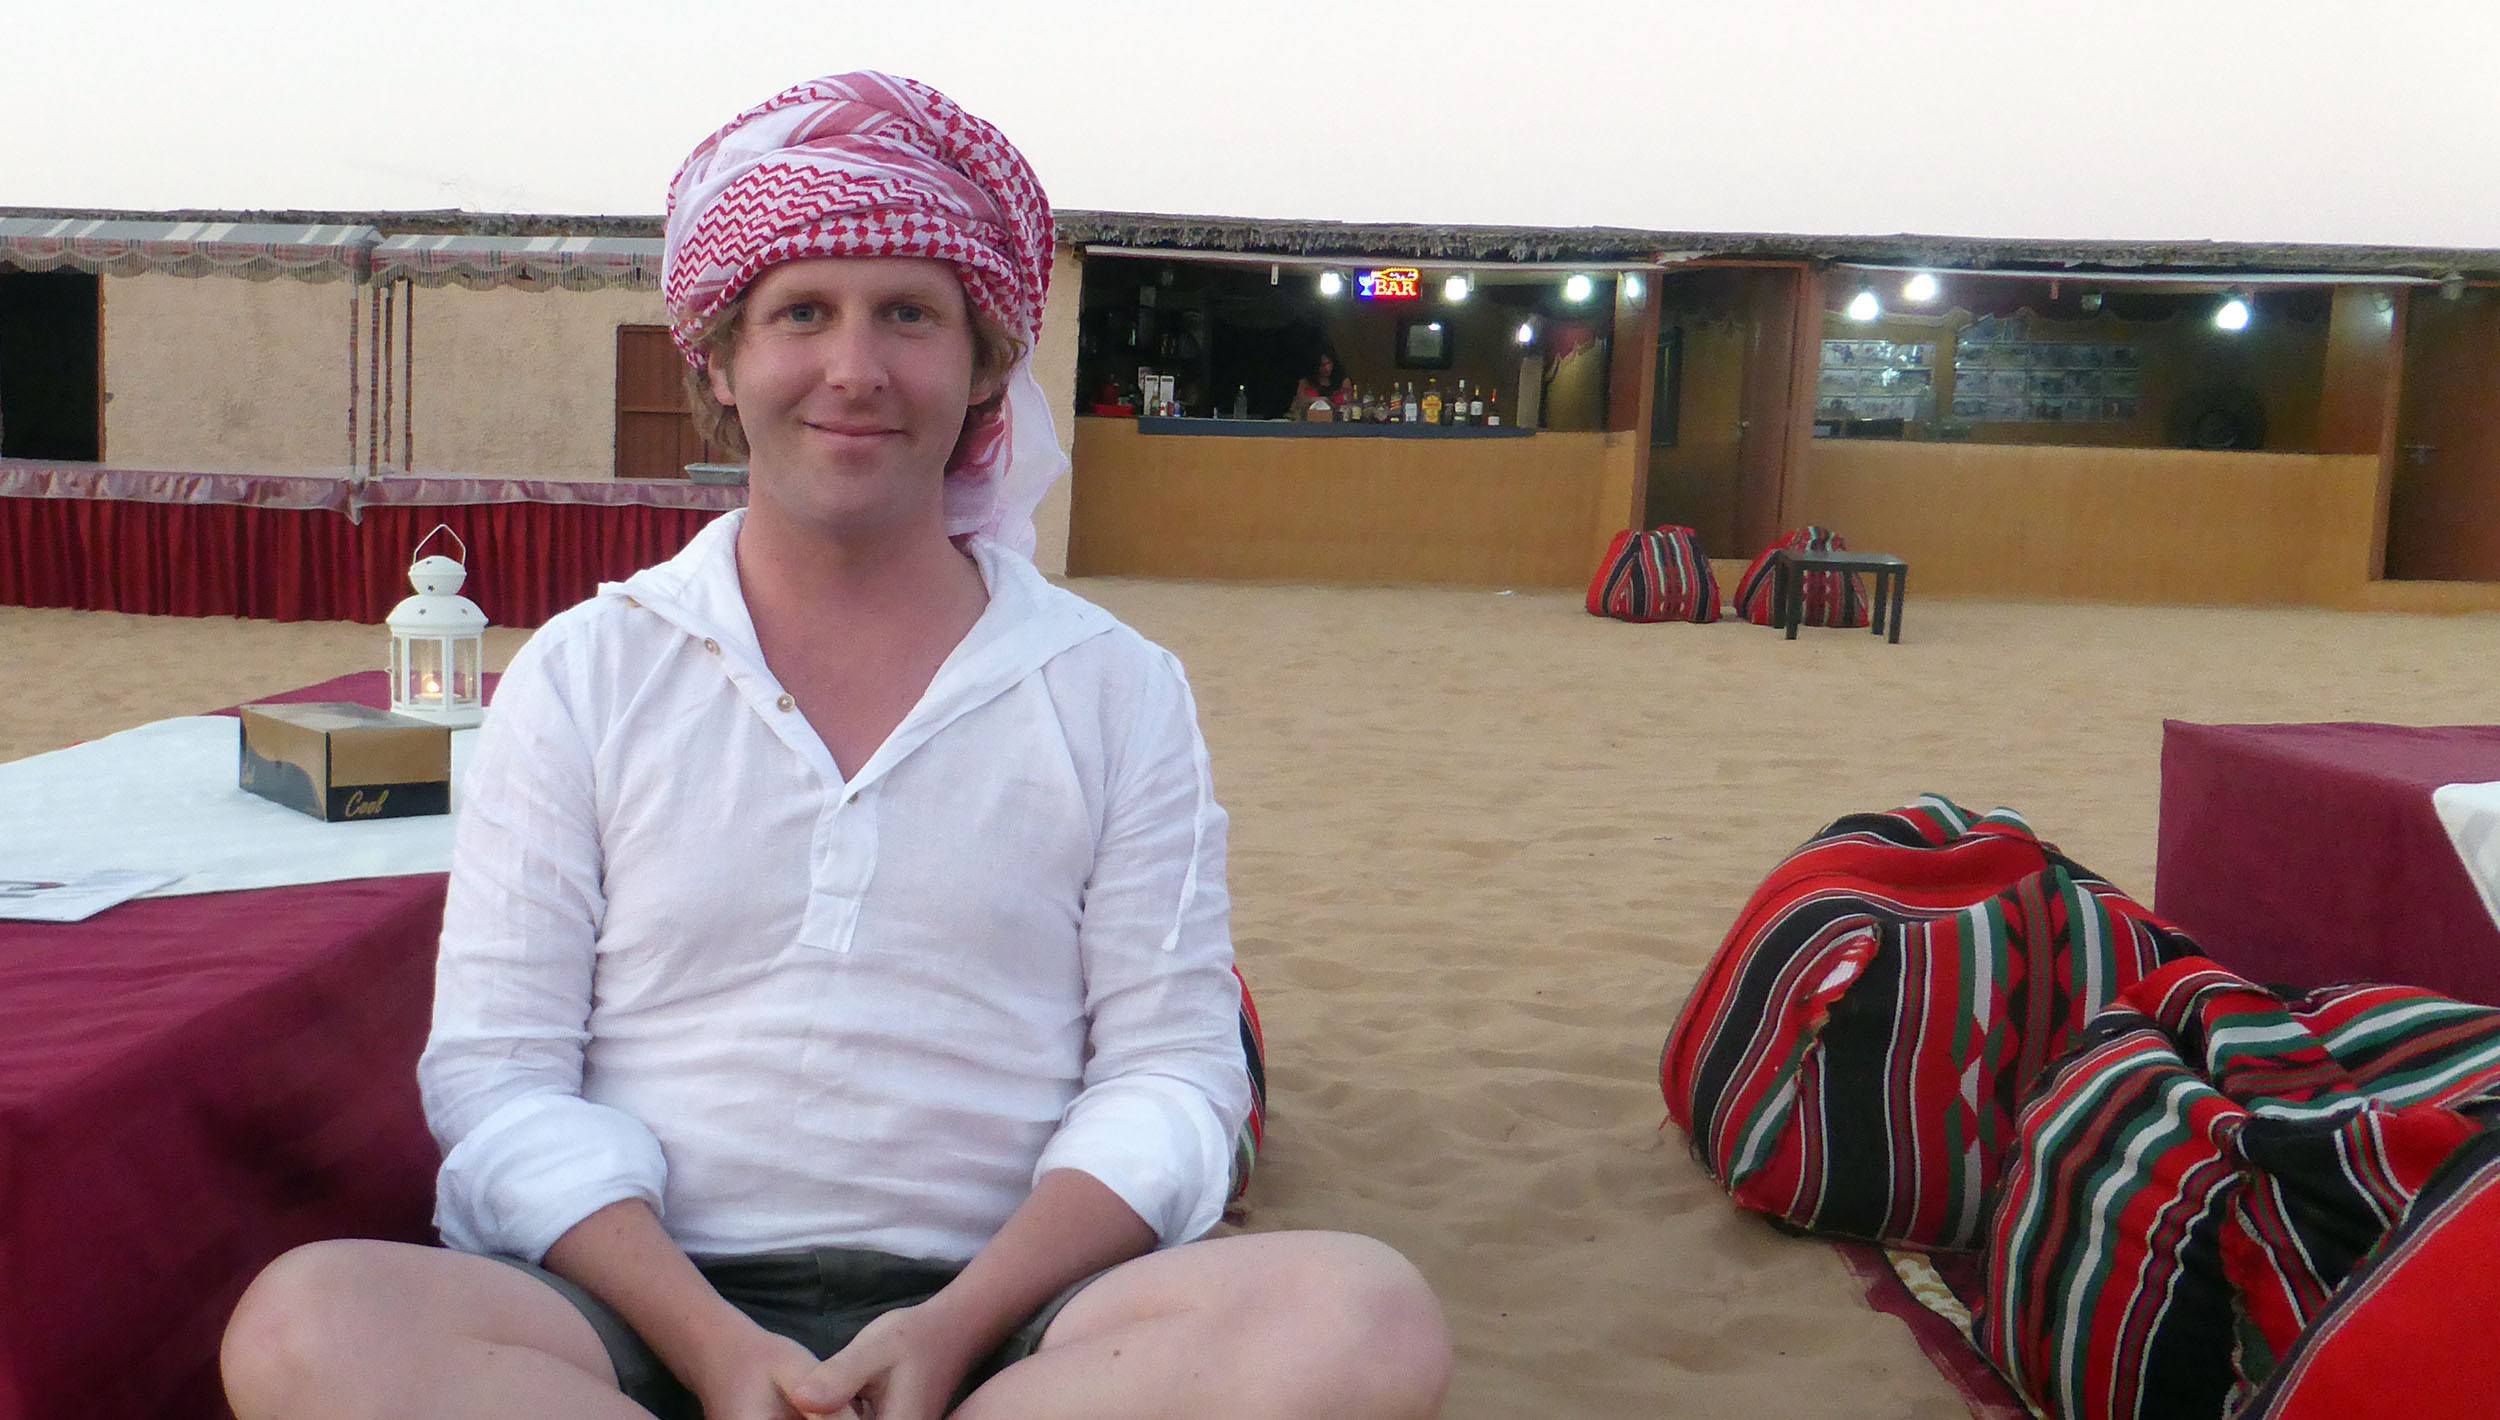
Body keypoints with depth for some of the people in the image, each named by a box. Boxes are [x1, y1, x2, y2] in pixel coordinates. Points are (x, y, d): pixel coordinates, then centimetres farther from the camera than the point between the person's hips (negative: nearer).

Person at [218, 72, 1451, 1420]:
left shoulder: (1117, 689, 8)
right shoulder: (580, 675, 8)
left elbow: (1170, 1068, 3)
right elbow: (496, 1071, 2)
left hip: (995, 1311, 1)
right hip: (640, 1299, 0)